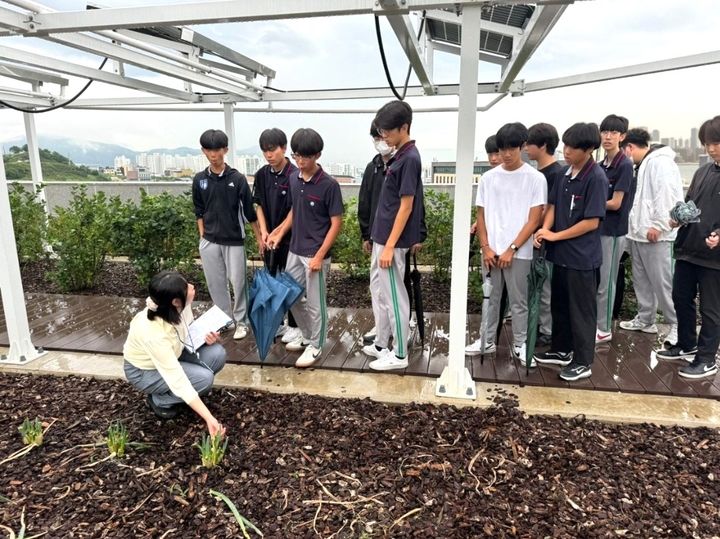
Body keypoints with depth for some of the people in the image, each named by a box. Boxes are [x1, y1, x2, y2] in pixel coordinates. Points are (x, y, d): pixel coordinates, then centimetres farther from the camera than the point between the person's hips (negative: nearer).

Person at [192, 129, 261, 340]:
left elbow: (249, 211, -3)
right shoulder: (199, 179, 2)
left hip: (234, 241, -3)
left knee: (238, 281, 2)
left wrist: (259, 237, -1)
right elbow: (199, 212, 11)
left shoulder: (237, 178, -8)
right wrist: (202, 236, 5)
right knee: (215, 283, 10)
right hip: (209, 242, 3)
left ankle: (241, 321, 19)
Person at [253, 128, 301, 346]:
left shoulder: (295, 175, -15)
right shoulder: (262, 175, 3)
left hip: (290, 237, -5)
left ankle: (294, 325, 20)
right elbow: (259, 205, 8)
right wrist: (264, 231, -4)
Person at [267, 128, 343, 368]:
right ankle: (306, 336, 37)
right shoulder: (293, 179, 3)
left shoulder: (329, 185, -16)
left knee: (315, 304, 5)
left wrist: (319, 256, -17)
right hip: (295, 251, 7)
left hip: (315, 254, -7)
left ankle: (315, 347, 23)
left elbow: (336, 223, -14)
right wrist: (280, 233, 5)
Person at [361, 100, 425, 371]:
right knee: (378, 292, 17)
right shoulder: (399, 156, 12)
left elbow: (406, 207, -19)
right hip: (382, 237, 10)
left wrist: (390, 246, -19)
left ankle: (400, 355, 13)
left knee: (394, 297, 0)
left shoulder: (410, 158, -17)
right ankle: (382, 344, 30)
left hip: (392, 241, -10)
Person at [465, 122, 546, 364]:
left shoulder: (535, 178, -4)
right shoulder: (488, 178, 5)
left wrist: (511, 249, -11)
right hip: (491, 251, 3)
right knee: (490, 298, 12)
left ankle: (520, 344, 22)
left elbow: (534, 220, -6)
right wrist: (486, 248, -2)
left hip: (519, 252, -3)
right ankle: (487, 341, 25)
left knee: (518, 301, 7)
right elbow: (481, 215, 7)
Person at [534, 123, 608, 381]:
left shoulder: (596, 178, -15)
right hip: (561, 253, 7)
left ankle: (583, 362, 18)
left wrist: (555, 236, -14)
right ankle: (561, 350, 34)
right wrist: (545, 228, -10)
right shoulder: (564, 172, 6)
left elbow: (592, 222, -17)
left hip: (582, 257, -7)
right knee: (559, 305, 18)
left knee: (581, 310, 5)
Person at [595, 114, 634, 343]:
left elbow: (615, 204, -16)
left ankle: (604, 330, 13)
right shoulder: (602, 165, 10)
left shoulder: (625, 165, -13)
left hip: (613, 231, -8)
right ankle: (596, 323, 26)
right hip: (598, 228, 8)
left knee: (605, 283, 1)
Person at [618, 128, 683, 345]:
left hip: (655, 235, -10)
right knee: (641, 280, 15)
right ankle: (645, 319, 26)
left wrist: (657, 225, -21)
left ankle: (677, 324, 7)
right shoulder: (643, 165, 19)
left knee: (662, 282, -4)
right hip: (639, 233, 10)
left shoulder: (660, 162, -12)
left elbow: (666, 196, -21)